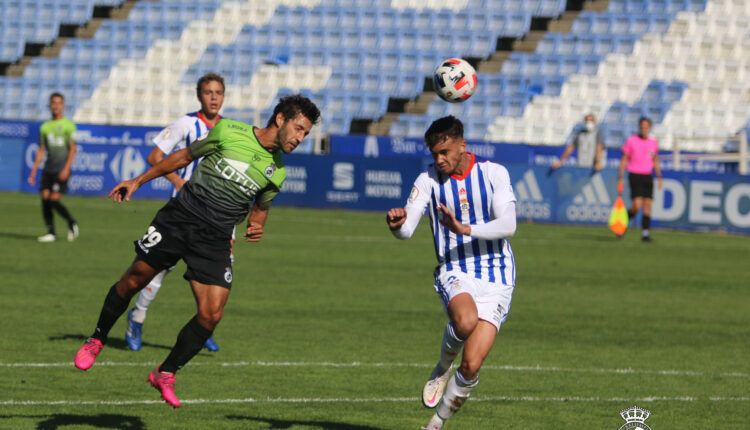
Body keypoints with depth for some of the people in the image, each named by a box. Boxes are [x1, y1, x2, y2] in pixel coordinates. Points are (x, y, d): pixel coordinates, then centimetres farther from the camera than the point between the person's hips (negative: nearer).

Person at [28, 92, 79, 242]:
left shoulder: (68, 125, -2)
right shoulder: (45, 127, 13)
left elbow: (72, 149, -6)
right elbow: (41, 151, 17)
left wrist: (66, 169, -16)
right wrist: (33, 171, 12)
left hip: (61, 170, -5)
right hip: (48, 168, 5)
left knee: (54, 200, -14)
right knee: (45, 199, -4)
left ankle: (72, 224, 8)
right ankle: (51, 233, 4)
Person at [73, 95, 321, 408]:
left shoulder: (277, 171, 8)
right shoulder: (228, 132, -2)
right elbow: (184, 156, 10)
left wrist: (256, 227, 0)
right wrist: (138, 181, 10)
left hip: (216, 240, 2)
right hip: (180, 217, -2)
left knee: (211, 314, -10)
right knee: (134, 279, -1)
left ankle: (166, 374, 8)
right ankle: (96, 341, 23)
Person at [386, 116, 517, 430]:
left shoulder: (494, 173, -2)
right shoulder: (429, 180, 0)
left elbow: (508, 225, -13)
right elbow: (406, 229, -11)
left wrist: (464, 229, -28)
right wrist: (397, 225, -36)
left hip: (496, 277, 0)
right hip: (454, 273, 0)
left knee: (471, 365, -10)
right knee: (465, 320, -36)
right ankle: (443, 365, -2)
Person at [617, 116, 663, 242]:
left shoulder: (653, 142, 8)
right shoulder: (631, 141, -4)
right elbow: (624, 161, -1)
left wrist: (659, 178, 11)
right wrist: (620, 179, -6)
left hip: (648, 176, 4)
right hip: (634, 175, -4)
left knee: (647, 205, -3)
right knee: (637, 206, -15)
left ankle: (645, 232, 2)